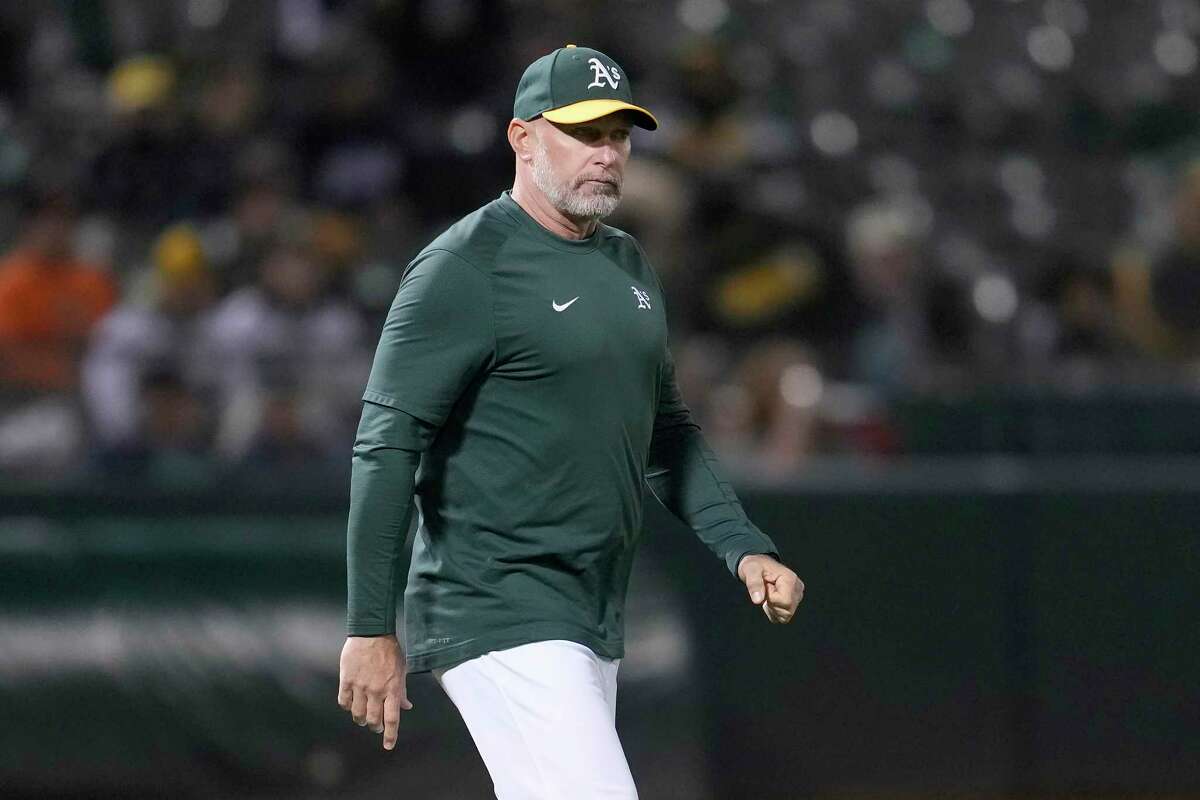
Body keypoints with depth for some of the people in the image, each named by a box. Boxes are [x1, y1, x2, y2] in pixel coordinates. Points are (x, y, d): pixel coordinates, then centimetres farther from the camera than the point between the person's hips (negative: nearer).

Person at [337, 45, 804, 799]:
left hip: (596, 621, 9)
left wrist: (743, 546, 9)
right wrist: (372, 628, -19)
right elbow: (387, 447, -15)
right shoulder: (465, 269, -11)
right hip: (498, 616, -9)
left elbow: (667, 433, 24)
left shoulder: (629, 266, 15)